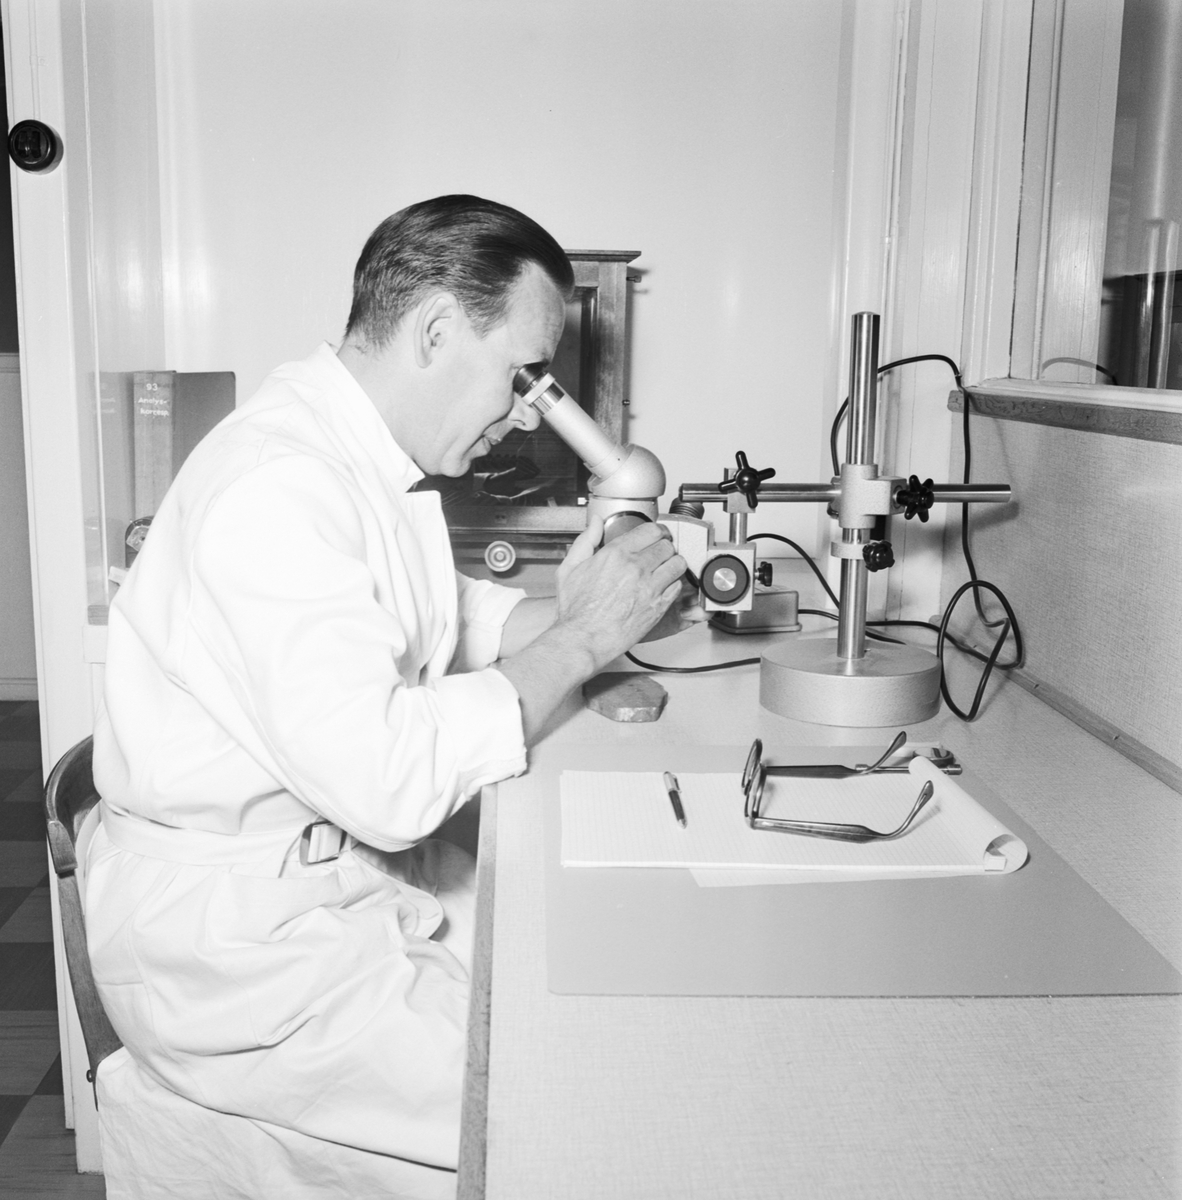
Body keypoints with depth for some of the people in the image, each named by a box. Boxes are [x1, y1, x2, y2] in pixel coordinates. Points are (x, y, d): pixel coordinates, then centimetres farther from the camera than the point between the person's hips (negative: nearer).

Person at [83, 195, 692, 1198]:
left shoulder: (374, 454, 5)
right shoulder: (277, 488, -27)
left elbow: (436, 619, 18)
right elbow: (382, 779, -34)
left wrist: (601, 613, 1)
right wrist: (579, 640, -22)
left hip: (347, 868, 9)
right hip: (233, 935, -9)